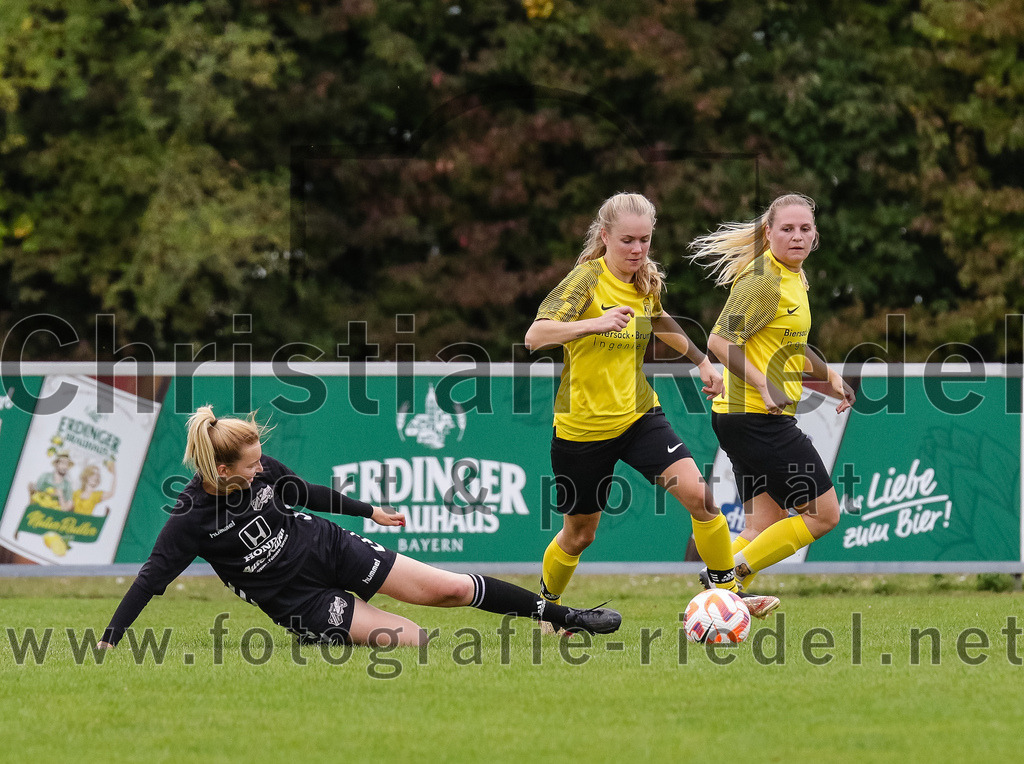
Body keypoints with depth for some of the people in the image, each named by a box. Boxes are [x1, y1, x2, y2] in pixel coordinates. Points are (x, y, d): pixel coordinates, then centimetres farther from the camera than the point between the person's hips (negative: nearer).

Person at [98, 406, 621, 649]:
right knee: (407, 638, -20)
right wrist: (109, 641, -26)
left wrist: (368, 511, 23)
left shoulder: (262, 470, -8)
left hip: (330, 548, 4)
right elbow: (150, 579, -20)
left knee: (450, 589, -2)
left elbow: (305, 493, 11)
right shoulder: (191, 520, -22)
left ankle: (564, 617, 11)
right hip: (298, 600, -4)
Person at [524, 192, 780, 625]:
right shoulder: (587, 279, -17)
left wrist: (701, 361, 27)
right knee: (579, 533, 11)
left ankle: (728, 594, -5)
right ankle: (546, 607, 39)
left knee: (698, 494, -17)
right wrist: (595, 324, -45)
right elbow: (535, 336, -31)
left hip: (639, 414, 4)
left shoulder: (646, 282, 1)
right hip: (583, 424, -4)